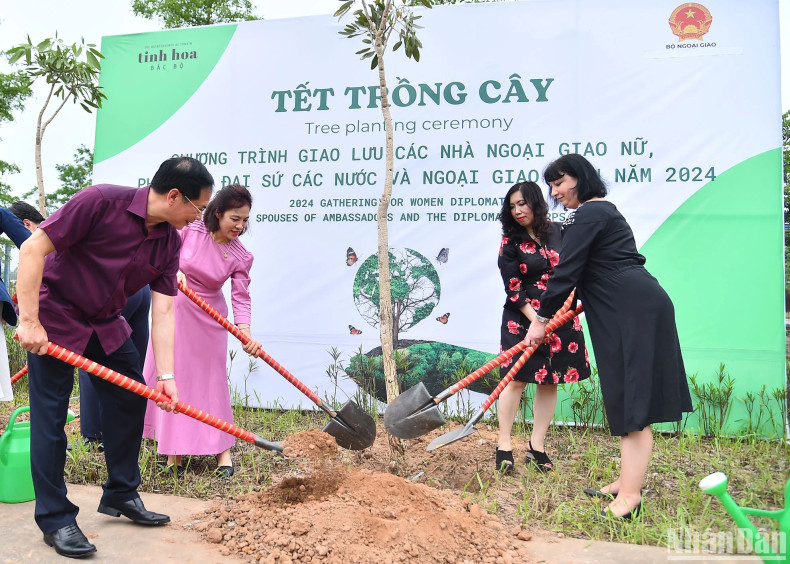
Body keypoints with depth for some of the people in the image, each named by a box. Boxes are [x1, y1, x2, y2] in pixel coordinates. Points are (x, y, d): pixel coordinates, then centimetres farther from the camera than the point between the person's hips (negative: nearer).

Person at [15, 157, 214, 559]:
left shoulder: (170, 241, -6)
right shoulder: (101, 202, -26)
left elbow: (162, 312, -6)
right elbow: (34, 248, -24)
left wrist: (166, 375, -12)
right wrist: (29, 321, -26)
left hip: (105, 323, 7)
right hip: (53, 316, -7)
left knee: (131, 401, 8)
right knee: (50, 416, -4)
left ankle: (121, 495, 25)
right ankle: (54, 519, 9)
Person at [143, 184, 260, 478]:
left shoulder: (240, 256, -11)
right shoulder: (190, 229, -15)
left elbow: (241, 297, -13)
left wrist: (245, 333, -28)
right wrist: (174, 271, -27)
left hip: (208, 318, -1)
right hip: (173, 310, 1)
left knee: (211, 380, 1)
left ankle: (222, 450, 11)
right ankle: (173, 450, 20)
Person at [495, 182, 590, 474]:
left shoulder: (560, 232, 5)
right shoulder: (510, 243, -3)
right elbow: (512, 288, -8)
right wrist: (536, 319, -17)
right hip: (522, 319, -3)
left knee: (549, 382, 6)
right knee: (516, 379, -5)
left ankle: (536, 446, 16)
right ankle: (504, 445, 7)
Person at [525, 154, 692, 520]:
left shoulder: (589, 214, -9)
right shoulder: (603, 210, 23)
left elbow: (566, 271, -12)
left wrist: (542, 318, -5)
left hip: (634, 309, -11)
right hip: (633, 308, 11)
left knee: (633, 400, -11)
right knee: (628, 397, 12)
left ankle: (629, 495, -9)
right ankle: (627, 482, 20)